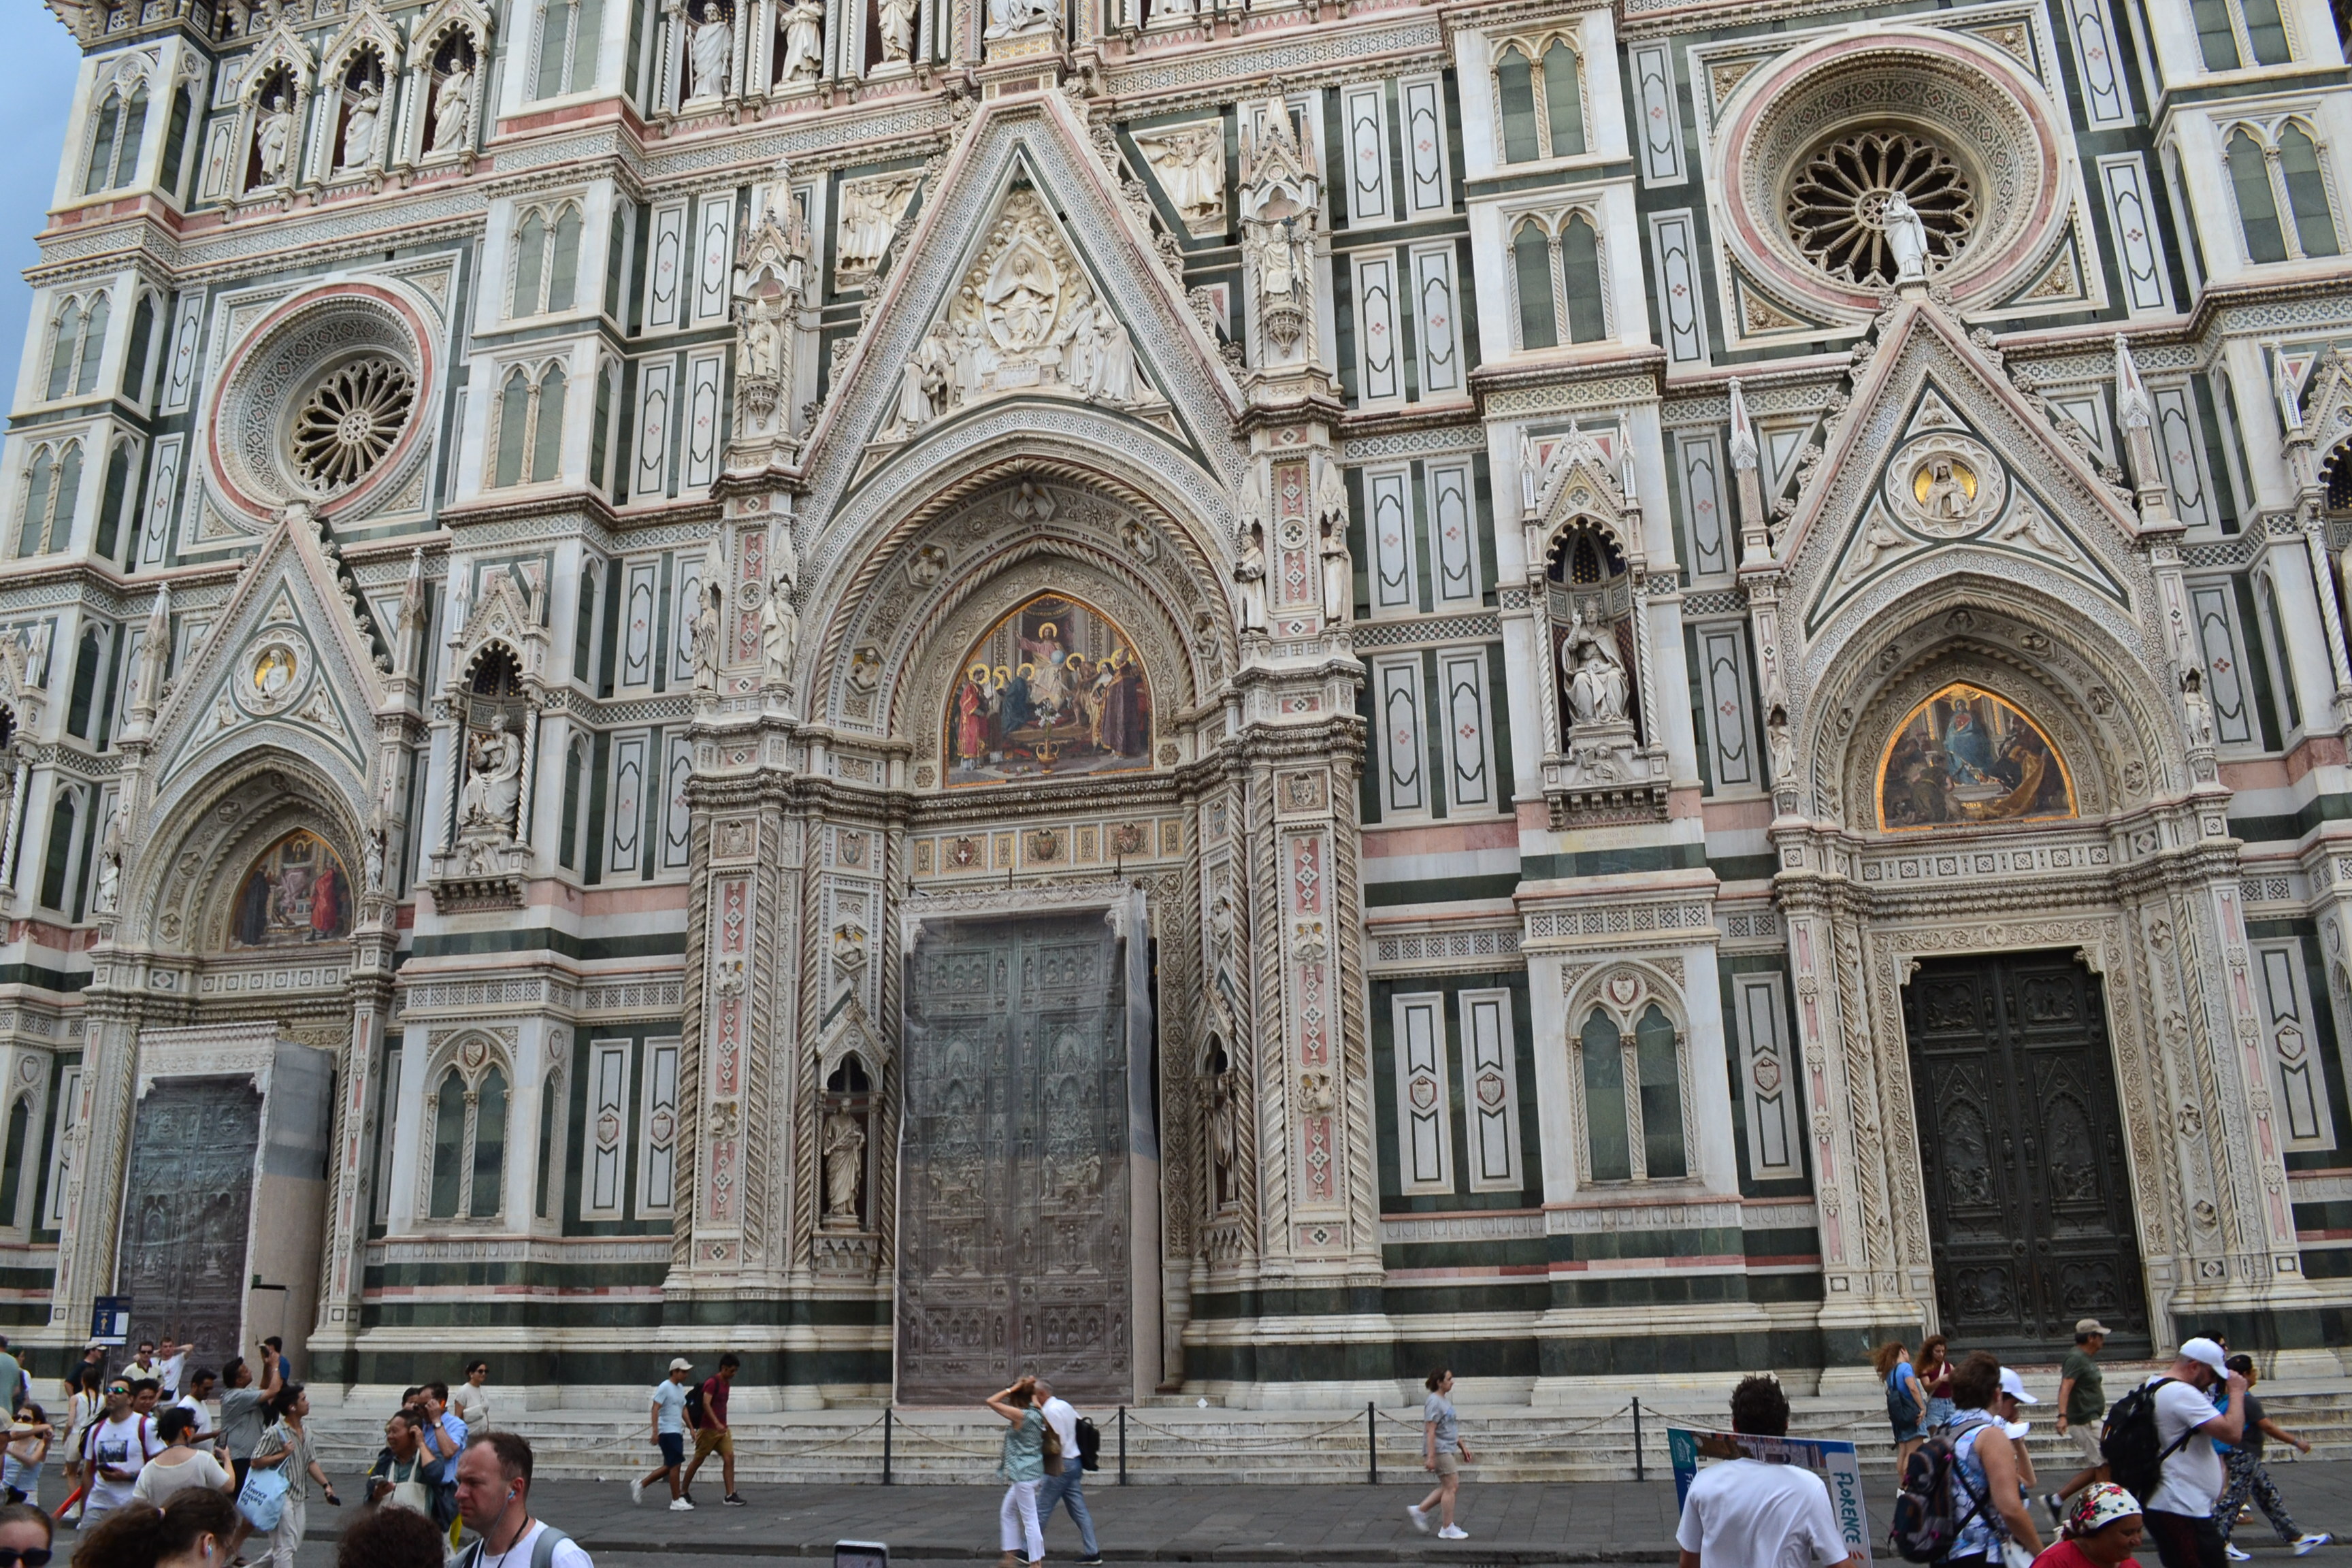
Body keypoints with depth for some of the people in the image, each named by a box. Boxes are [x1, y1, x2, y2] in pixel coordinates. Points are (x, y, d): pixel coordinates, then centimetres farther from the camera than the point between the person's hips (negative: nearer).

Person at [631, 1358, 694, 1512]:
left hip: (677, 1432, 9)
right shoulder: (665, 1387, -11)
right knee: (675, 1465, -8)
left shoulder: (681, 1388, 15)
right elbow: (655, 1409, -17)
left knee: (669, 1467, 13)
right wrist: (655, 1431, -24)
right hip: (667, 1432, -9)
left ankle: (640, 1484, 25)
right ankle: (677, 1501, -3)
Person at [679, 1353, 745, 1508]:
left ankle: (730, 1495, -9)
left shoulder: (726, 1383, 12)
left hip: (722, 1429, 7)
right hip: (708, 1429, -7)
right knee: (698, 1460, 5)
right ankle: (683, 1492, 22)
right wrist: (717, 1423, -32)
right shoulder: (712, 1383, -13)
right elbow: (706, 1404, -24)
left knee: (729, 1458, -6)